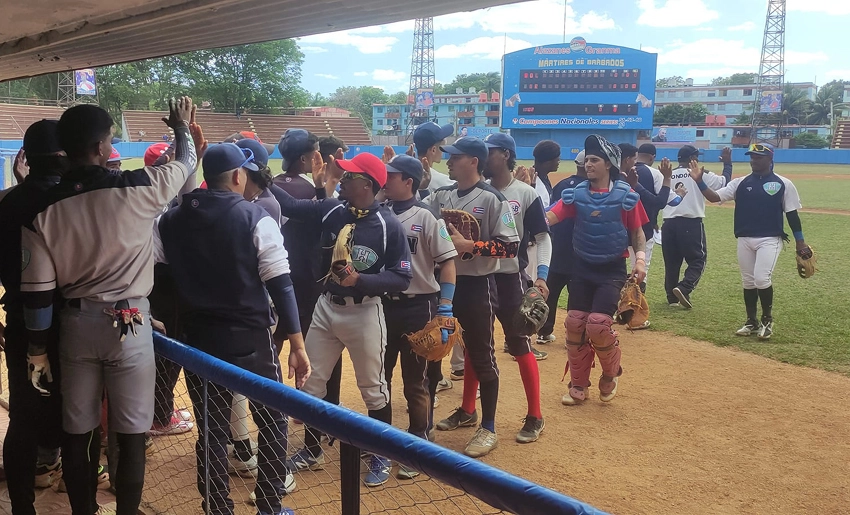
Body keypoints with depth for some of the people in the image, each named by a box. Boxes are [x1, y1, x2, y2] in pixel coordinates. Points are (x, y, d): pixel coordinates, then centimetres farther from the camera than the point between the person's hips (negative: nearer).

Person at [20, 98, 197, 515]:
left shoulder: (44, 209, -4)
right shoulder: (137, 189, -13)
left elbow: (37, 290, -1)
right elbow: (185, 164, 7)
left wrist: (37, 348, 9)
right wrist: (181, 127, 27)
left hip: (75, 323, 4)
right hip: (128, 324, -3)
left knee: (78, 430, 14)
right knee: (130, 432, 7)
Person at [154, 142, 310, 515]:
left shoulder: (171, 222, 2)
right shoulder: (256, 219, -9)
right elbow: (280, 286, -14)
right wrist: (297, 345, -11)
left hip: (198, 340, 3)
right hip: (251, 340, -3)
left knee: (211, 431, 12)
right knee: (272, 421, 14)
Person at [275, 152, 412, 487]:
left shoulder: (388, 225, -16)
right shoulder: (330, 210, -3)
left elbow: (402, 277, -16)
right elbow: (290, 206, 4)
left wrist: (360, 279, -26)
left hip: (364, 312, -5)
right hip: (326, 306, 5)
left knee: (373, 387, 9)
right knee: (311, 382, 14)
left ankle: (381, 457, 28)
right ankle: (312, 450, 33)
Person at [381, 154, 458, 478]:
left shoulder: (426, 217, -11)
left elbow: (448, 262, -12)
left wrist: (445, 310, -18)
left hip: (418, 308, -6)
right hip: (382, 305, 6)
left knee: (417, 382, 5)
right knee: (378, 374, 17)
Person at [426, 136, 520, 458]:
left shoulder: (492, 199, -11)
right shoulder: (440, 196, 7)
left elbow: (511, 246, -15)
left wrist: (468, 245, -22)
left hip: (477, 285, -6)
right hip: (448, 281, 6)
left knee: (482, 355, 2)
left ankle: (488, 429, 14)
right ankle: (468, 411, 36)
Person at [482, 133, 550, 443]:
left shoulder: (526, 194, -5)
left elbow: (542, 237, -4)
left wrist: (541, 275, -15)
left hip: (511, 279, -4)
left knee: (520, 346, 1)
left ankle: (534, 417, 12)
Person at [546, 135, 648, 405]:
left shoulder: (625, 195, -7)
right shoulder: (576, 193, -1)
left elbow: (637, 231, 2)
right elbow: (548, 218, -13)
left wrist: (640, 258, -12)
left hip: (612, 270, -3)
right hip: (582, 268, 4)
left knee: (598, 324, -14)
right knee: (574, 324, 3)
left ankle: (611, 374, 16)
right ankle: (578, 385, 19)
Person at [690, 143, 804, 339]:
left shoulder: (783, 184, 0)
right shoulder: (740, 183, 6)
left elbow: (792, 214, 2)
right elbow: (714, 197, -3)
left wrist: (800, 241, 0)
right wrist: (699, 181, -17)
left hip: (769, 239, -4)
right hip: (744, 240, 4)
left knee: (762, 279, -16)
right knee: (748, 282, 10)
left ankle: (767, 319, 6)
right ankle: (752, 322, 23)